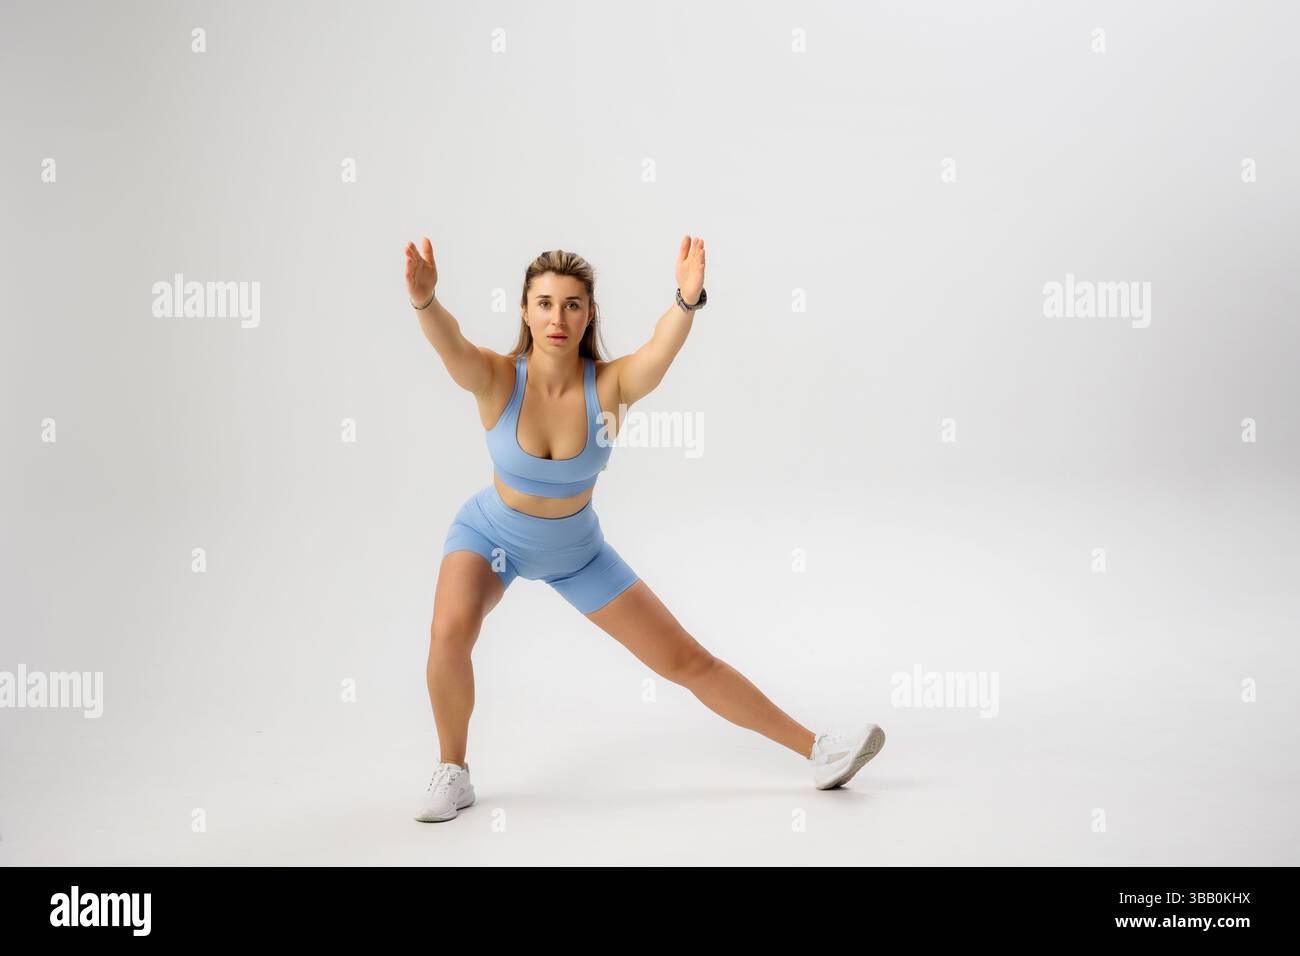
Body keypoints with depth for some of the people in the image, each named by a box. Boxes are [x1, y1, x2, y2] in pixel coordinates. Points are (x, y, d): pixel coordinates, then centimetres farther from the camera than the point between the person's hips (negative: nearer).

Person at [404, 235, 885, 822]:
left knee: (686, 661, 5)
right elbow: (449, 345, -49)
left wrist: (688, 300, -68)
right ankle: (453, 772, -6)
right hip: (490, 533, -1)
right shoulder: (497, 379, -27)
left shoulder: (610, 386, -26)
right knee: (450, 628, -32)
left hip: (577, 550, 1)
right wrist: (424, 301, -70)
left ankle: (817, 751, 18)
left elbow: (664, 348, -47)